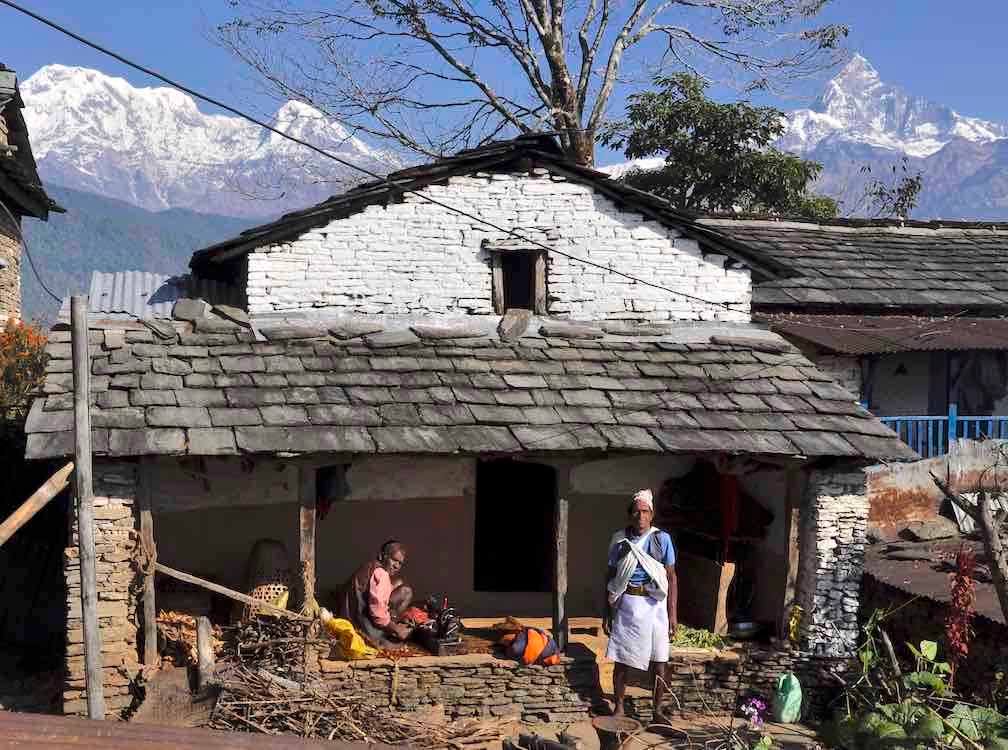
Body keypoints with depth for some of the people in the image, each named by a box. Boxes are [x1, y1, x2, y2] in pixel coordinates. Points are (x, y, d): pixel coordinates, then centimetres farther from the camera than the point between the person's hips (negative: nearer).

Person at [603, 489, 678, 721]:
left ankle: (658, 710, 15)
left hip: (654, 605, -1)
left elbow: (671, 577, 0)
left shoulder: (662, 539, -2)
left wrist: (672, 613, -4)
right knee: (621, 661, 5)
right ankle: (619, 708, 19)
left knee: (659, 663, 2)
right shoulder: (620, 540, 2)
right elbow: (610, 576, 8)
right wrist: (607, 612, 7)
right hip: (626, 605, 1)